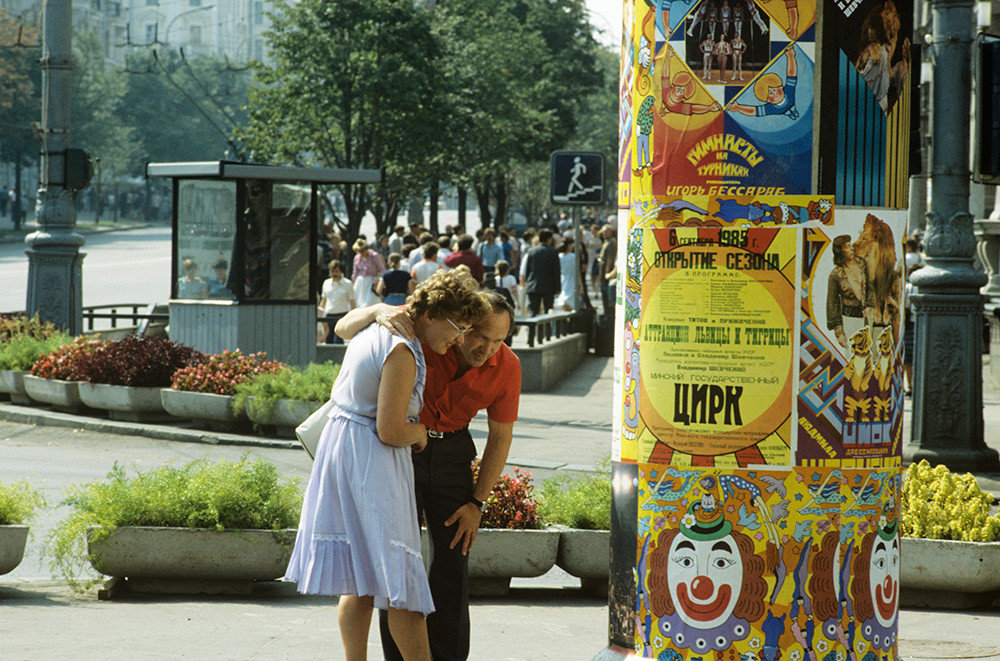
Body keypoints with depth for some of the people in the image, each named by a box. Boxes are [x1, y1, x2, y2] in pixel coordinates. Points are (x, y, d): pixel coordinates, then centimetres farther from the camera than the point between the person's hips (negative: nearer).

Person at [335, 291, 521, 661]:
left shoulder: (506, 368, -16)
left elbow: (500, 436, -4)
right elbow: (345, 329, -21)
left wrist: (477, 503, -6)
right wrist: (378, 311, -43)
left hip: (451, 452, 2)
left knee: (453, 557, -2)